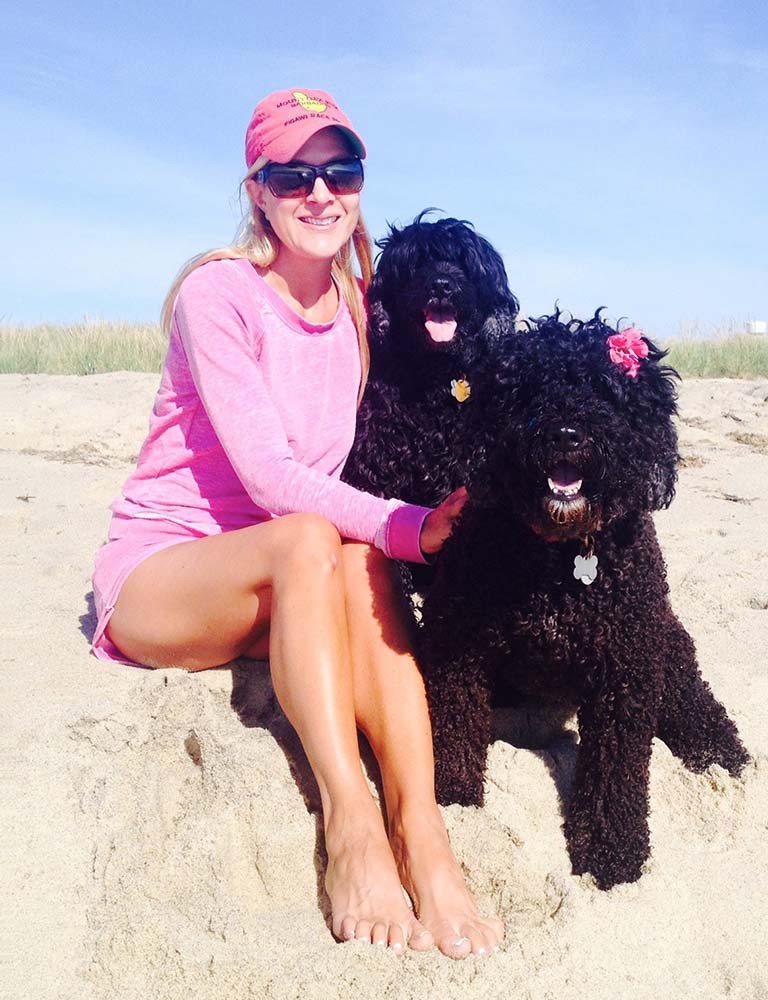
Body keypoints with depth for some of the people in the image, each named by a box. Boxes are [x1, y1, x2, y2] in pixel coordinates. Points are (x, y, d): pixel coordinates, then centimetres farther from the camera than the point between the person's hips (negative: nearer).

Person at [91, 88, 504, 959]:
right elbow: (266, 473, -22)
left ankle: (421, 831, -37)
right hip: (156, 572, -4)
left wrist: (424, 515, -14)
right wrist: (408, 528, -32)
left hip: (284, 584, 5)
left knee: (362, 561, -29)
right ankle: (351, 824, -38)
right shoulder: (218, 291, -12)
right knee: (310, 540, -34)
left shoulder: (361, 312, 7)